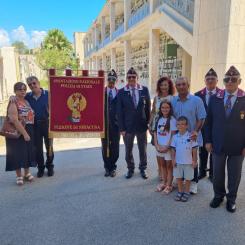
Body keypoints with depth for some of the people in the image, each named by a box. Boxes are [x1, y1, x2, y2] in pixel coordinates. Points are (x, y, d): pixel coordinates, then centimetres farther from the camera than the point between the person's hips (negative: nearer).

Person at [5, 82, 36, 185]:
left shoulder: (26, 101, 8)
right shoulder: (13, 103, -14)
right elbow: (15, 120, -22)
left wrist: (28, 133, 9)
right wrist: (24, 133, -23)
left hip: (29, 131, 7)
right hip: (17, 133, -7)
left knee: (28, 152, 13)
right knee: (18, 153, 1)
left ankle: (27, 173, 28)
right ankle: (19, 176, 15)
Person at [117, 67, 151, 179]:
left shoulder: (144, 90, -1)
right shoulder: (121, 92, -4)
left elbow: (148, 107, 4)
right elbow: (119, 112, -4)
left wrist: (148, 122, 1)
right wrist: (122, 128, -7)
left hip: (142, 126, 1)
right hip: (128, 126, 0)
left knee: (143, 149, 13)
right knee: (128, 150, 13)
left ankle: (143, 169, 33)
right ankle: (130, 169, 33)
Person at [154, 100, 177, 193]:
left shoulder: (172, 120, -10)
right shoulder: (159, 119, 4)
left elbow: (173, 135, -10)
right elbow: (155, 133, 6)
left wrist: (167, 147, -13)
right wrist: (156, 145, -5)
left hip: (168, 147, -5)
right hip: (159, 147, 5)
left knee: (169, 166, 7)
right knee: (162, 165, 16)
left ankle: (169, 185, 16)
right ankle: (164, 182, 29)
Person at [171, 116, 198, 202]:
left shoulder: (191, 136, -9)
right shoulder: (175, 137, -2)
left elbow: (194, 149, -5)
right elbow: (173, 149, 4)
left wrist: (194, 161, -5)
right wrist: (173, 160, 0)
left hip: (188, 162, -2)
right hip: (178, 162, 2)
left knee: (188, 178, 11)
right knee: (179, 177, 14)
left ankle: (186, 192, 27)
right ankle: (180, 191, 30)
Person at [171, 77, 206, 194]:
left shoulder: (196, 100, -8)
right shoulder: (172, 101, 2)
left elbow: (201, 118, -8)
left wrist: (196, 131, -20)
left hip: (192, 137, -3)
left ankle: (193, 182, 27)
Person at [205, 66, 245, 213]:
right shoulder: (215, 98, -1)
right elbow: (209, 121, 3)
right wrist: (208, 140, 0)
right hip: (218, 144, 2)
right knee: (218, 173, 14)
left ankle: (231, 199, 34)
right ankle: (218, 196, 36)